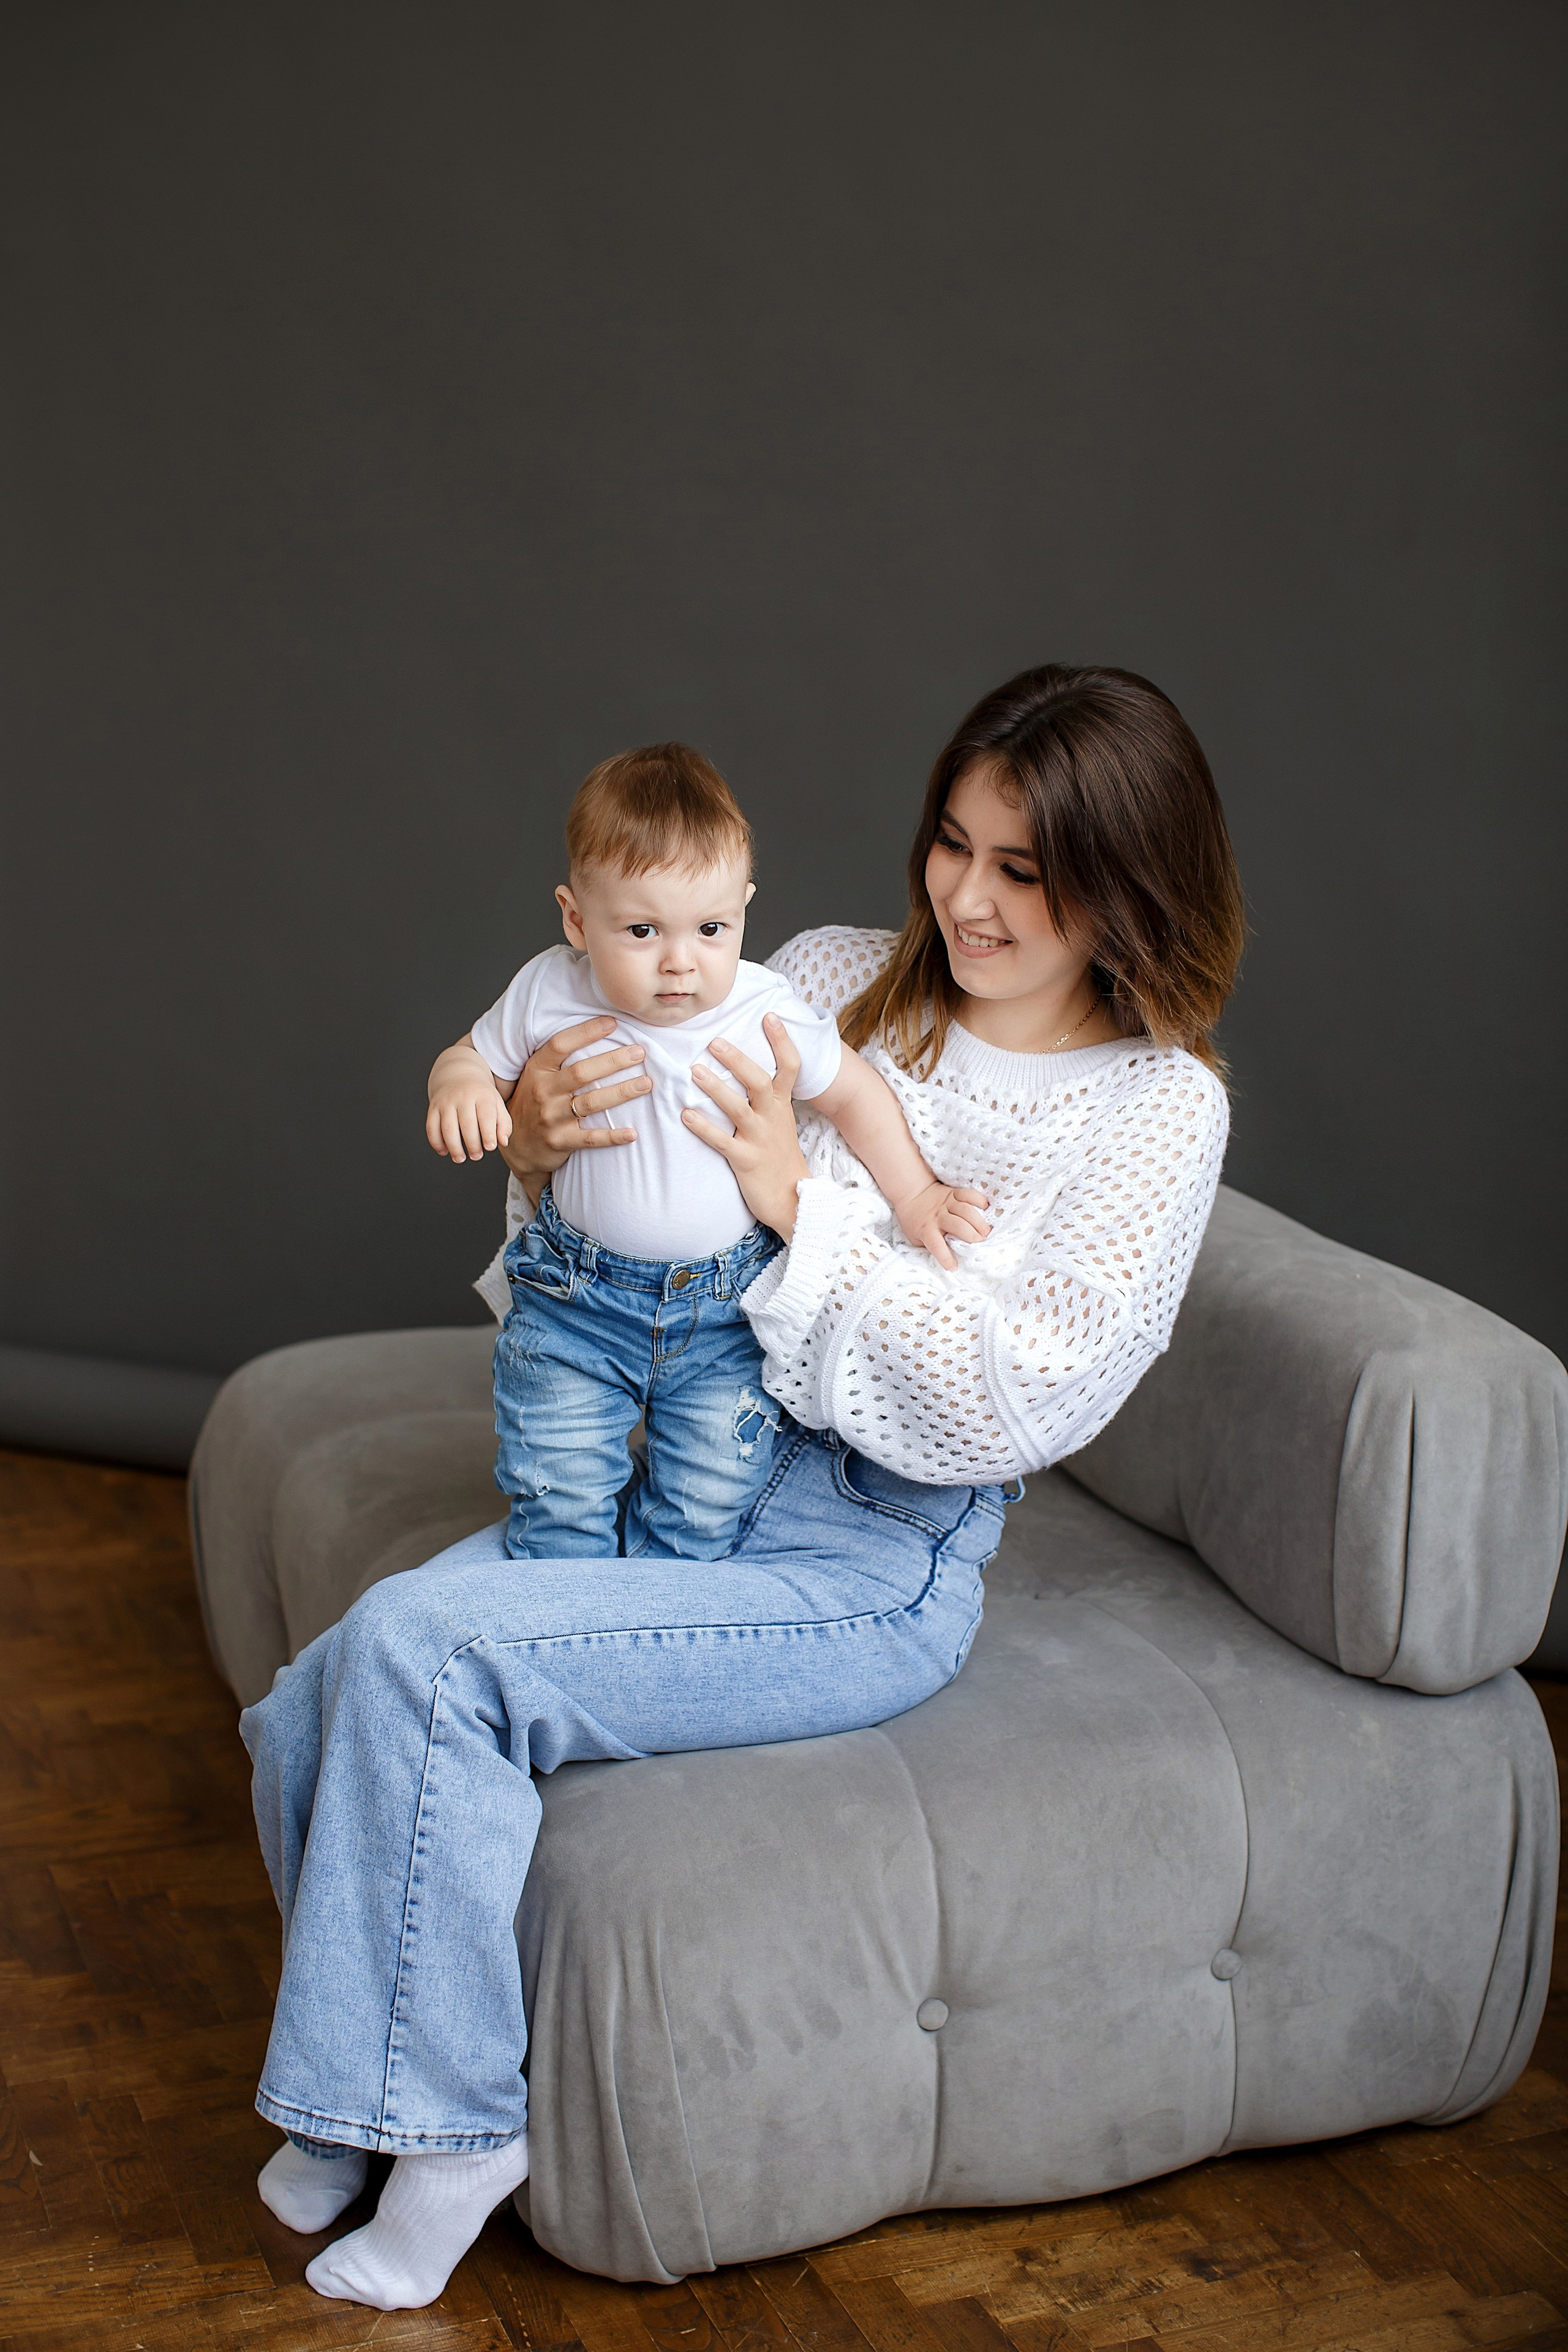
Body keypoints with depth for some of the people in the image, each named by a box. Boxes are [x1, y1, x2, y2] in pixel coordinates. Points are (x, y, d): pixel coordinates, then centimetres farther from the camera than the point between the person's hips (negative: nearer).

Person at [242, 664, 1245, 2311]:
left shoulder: (1157, 1107, -5)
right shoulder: (836, 978, 7)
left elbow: (1006, 1406, -14)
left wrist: (806, 1205, -18)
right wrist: (538, 1142, -12)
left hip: (872, 1569, -5)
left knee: (421, 1641, -24)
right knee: (310, 1720, -12)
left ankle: (457, 2117, -4)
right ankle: (369, 2087, 15)